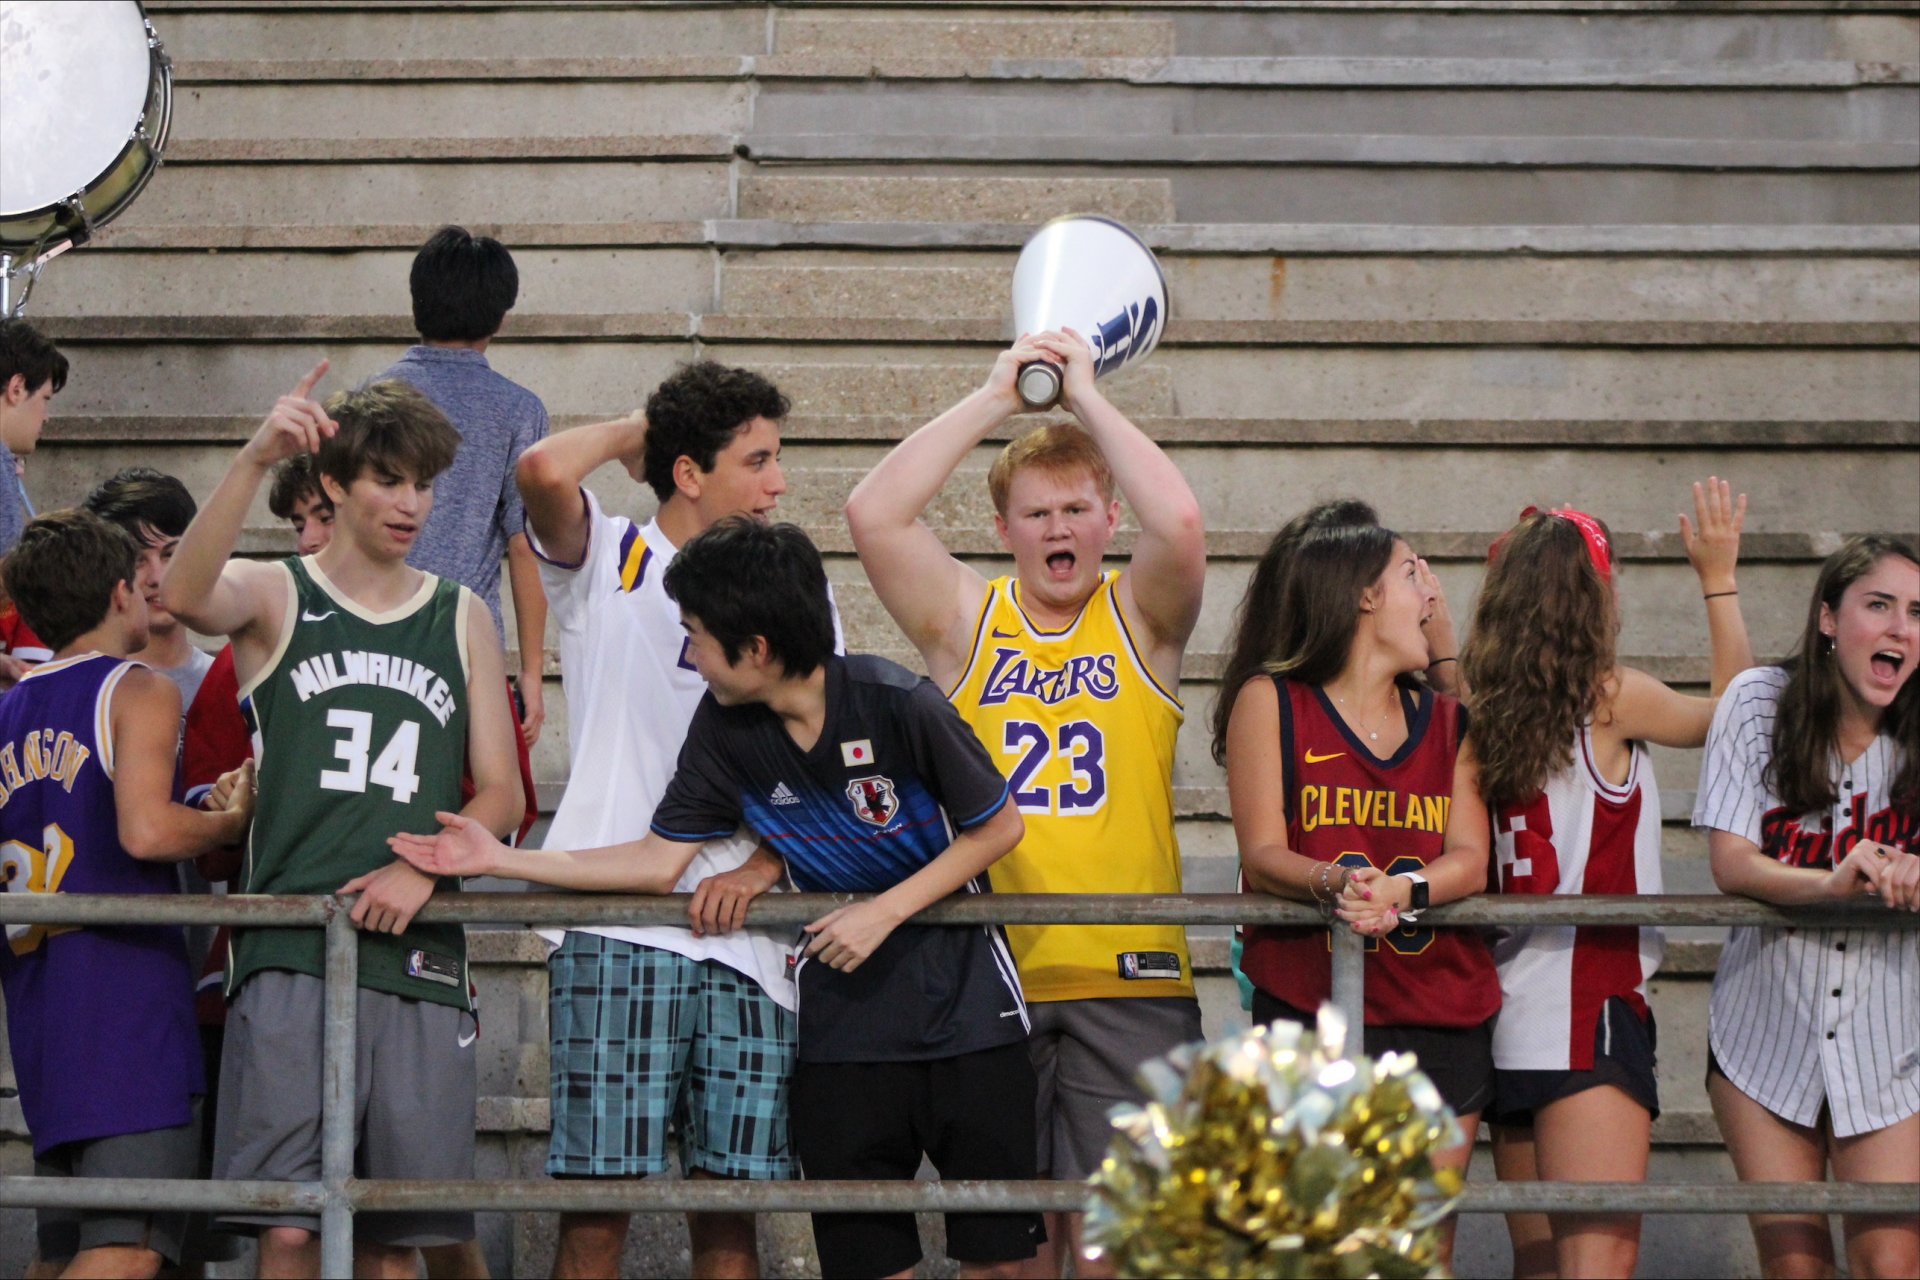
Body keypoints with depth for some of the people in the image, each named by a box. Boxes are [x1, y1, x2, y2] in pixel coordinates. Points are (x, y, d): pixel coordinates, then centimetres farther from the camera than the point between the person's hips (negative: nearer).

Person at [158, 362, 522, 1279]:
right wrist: (256, 459, -31)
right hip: (291, 953, -3)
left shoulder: (462, 620, 16)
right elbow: (184, 594, -18)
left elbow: (501, 794, 13)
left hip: (419, 957, 3)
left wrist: (423, 870, -6)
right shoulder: (276, 598, 7)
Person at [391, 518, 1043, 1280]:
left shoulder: (895, 703, -16)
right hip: (843, 1010, 4)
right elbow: (660, 861, 3)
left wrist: (884, 912, -16)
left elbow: (999, 826, -7)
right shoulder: (726, 729, -3)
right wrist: (499, 860, -2)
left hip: (963, 999, -4)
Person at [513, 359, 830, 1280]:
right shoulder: (612, 562, 6)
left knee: (731, 1202, 3)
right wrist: (633, 432, 5)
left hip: (749, 933, 4)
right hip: (616, 926, -3)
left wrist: (766, 862, -4)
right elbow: (545, 472, -16)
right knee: (597, 1198, -6)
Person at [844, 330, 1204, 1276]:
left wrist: (1088, 398, -6)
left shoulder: (1140, 620, 7)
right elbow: (873, 514, -5)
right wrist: (996, 398, -4)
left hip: (1128, 976, -1)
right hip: (990, 974, 1)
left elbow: (1180, 526, -14)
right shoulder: (967, 621, 9)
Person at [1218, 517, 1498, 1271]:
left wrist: (1403, 890, -20)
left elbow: (1469, 862, 2)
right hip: (1305, 1014, -4)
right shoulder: (1271, 702, 5)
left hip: (1442, 1022, 4)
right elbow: (1262, 856, -5)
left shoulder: (1448, 723, 16)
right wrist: (1334, 883, -26)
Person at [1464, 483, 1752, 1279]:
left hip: (1508, 1006, 7)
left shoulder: (1489, 711, 6)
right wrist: (1719, 579, 24)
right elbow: (1732, 709, 10)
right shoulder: (1612, 698, -6)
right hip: (1590, 1000, -7)